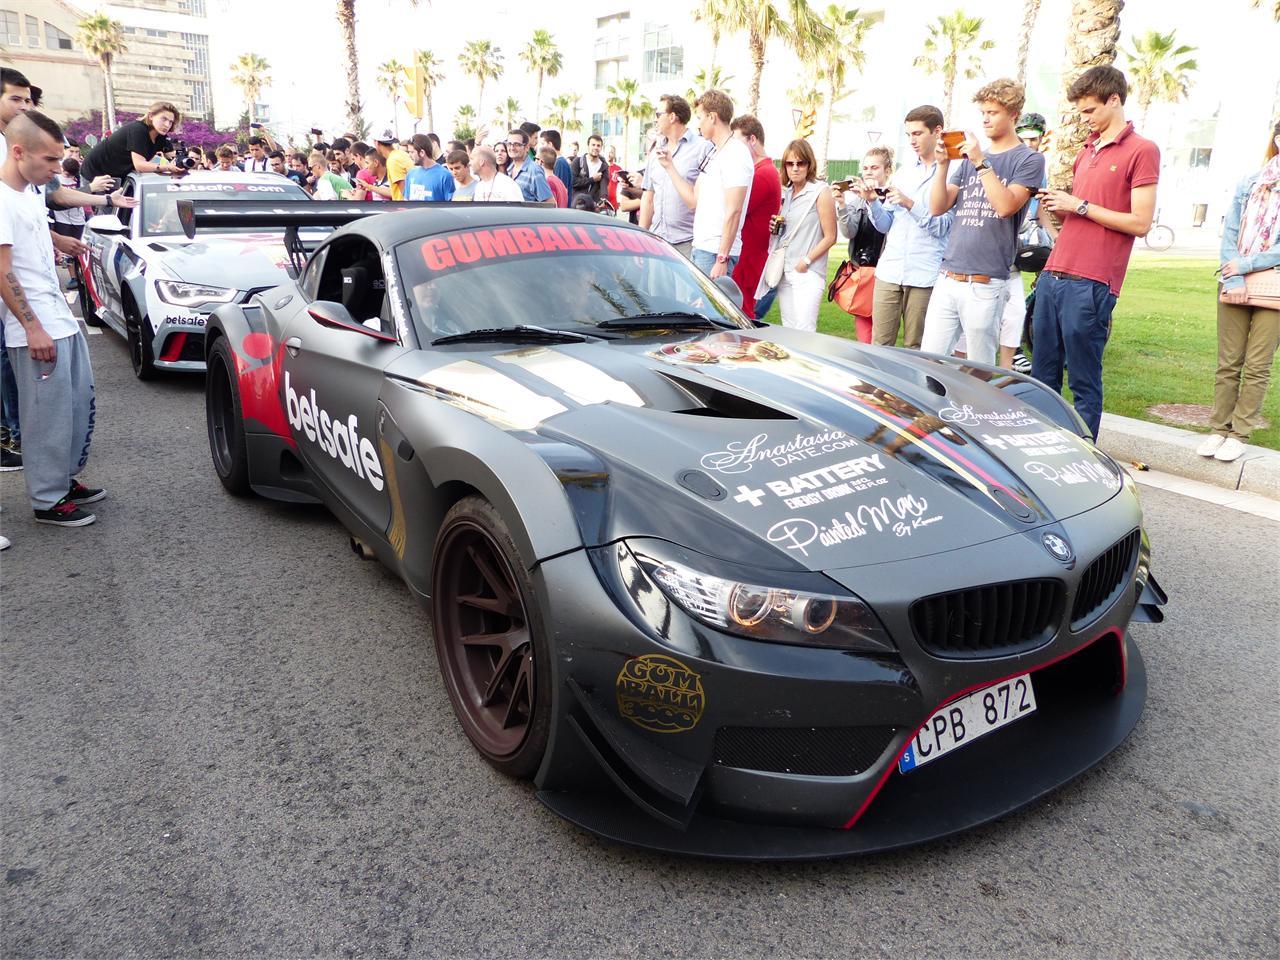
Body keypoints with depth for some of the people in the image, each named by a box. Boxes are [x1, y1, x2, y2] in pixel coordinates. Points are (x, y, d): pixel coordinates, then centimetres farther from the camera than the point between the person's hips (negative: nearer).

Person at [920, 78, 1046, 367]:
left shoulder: (1029, 159, 3)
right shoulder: (969, 158, 19)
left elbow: (1006, 206, -12)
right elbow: (938, 207, 11)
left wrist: (981, 162, -12)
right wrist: (943, 164, -2)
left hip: (984, 284, -5)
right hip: (947, 278, 5)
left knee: (980, 372, 0)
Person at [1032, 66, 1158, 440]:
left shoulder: (1142, 150, -3)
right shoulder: (1086, 150, 20)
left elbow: (1140, 223, -9)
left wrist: (1079, 205, -9)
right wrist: (1058, 205, 6)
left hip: (1090, 284, -7)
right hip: (1054, 274, 7)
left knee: (1084, 384, -2)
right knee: (1043, 375, 10)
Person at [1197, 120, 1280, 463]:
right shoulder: (1249, 183, 11)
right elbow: (1229, 233, 5)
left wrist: (1246, 265, -12)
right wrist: (1233, 279, -8)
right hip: (1236, 285, 2)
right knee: (1228, 363, 4)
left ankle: (1239, 434, 7)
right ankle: (1219, 428, 12)